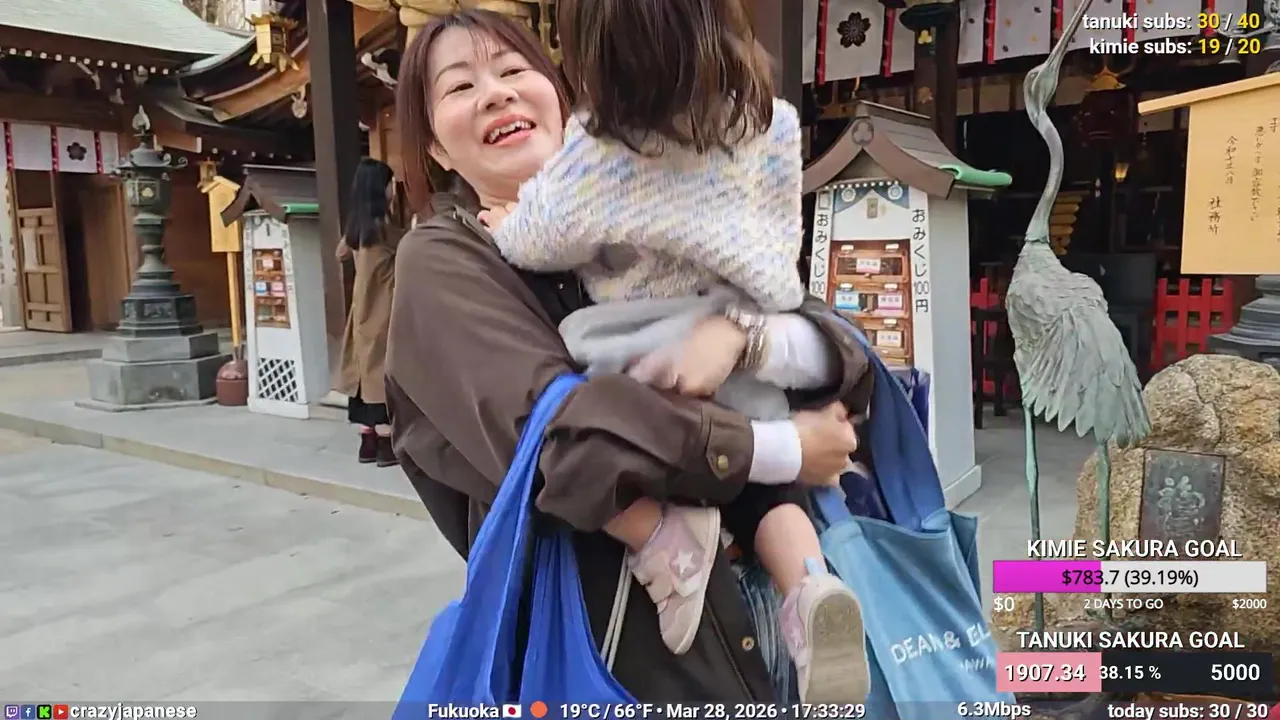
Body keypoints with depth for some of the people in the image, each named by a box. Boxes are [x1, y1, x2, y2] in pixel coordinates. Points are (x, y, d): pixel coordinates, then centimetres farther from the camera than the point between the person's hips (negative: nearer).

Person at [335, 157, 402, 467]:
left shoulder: (357, 225, 7)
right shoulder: (382, 226, -17)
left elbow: (342, 253, 24)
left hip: (365, 309, 8)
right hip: (384, 311, -8)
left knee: (367, 370, 10)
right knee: (384, 371, -4)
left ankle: (368, 443, 15)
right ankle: (386, 446, 0)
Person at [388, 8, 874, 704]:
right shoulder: (440, 262, -8)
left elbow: (841, 358, -1)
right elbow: (562, 436, -23)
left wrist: (740, 330, -22)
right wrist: (786, 450, -16)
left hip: (743, 582, 4)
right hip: (595, 624, -4)